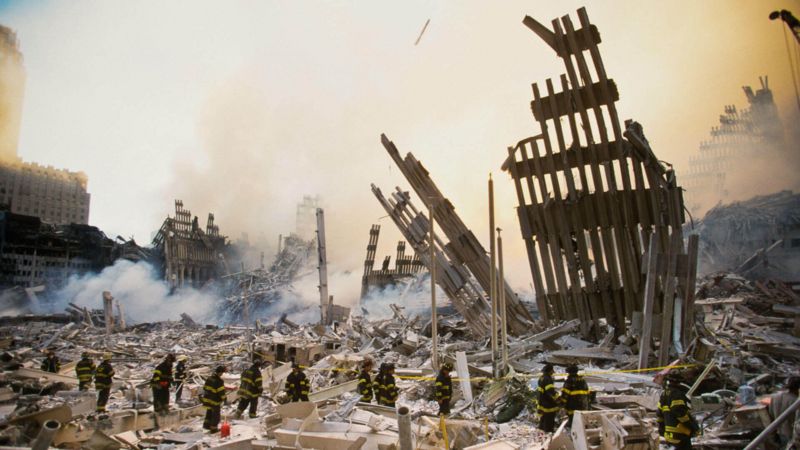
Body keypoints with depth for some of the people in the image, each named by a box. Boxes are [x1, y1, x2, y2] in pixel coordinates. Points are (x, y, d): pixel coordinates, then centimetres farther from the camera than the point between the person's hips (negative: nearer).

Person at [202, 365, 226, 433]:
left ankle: (206, 424, 34)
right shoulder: (219, 381, -23)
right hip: (215, 401, -8)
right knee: (216, 415, 8)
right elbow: (221, 391, -21)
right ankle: (213, 428, 15)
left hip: (207, 399, 8)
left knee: (209, 412, 26)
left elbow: (205, 387, 11)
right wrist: (223, 398, -6)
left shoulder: (209, 378, 2)